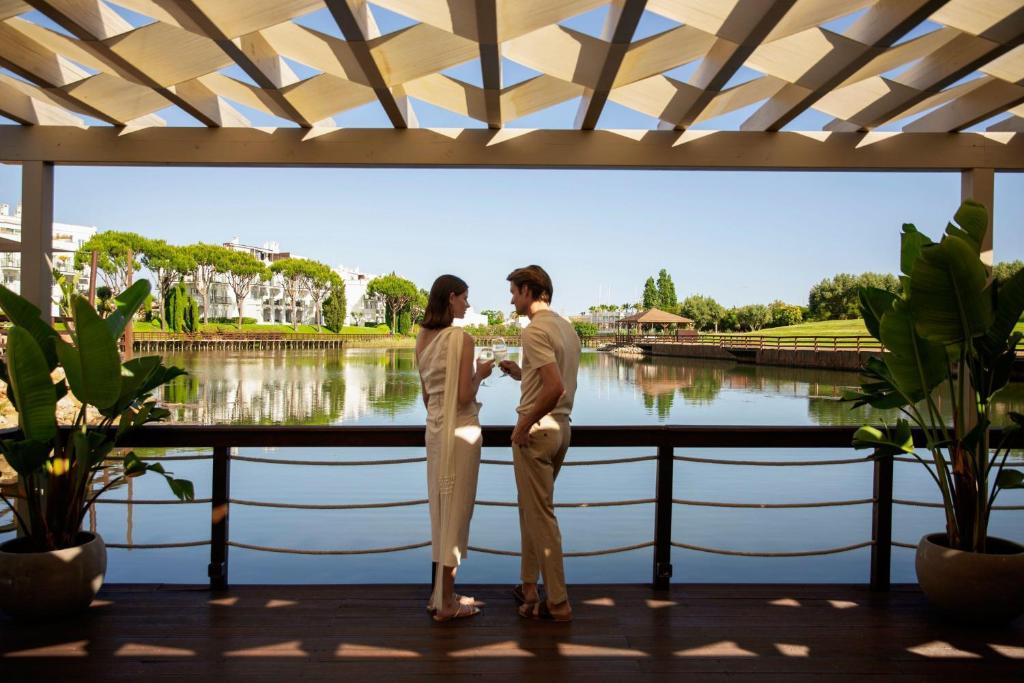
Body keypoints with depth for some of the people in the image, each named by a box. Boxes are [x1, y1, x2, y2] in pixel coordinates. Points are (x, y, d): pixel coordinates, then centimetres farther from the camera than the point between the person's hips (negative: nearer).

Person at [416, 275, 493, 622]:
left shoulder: (422, 339, 8)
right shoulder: (462, 338, -15)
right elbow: (465, 396, -18)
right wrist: (481, 373, -2)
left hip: (435, 428, 8)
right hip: (461, 429, -8)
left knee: (441, 509, 15)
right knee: (456, 512, 1)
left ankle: (440, 593, 24)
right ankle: (446, 602, 10)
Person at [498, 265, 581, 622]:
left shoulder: (535, 330, -17)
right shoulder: (566, 327, 12)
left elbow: (555, 388, -27)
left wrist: (524, 425, -17)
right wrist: (521, 373, 15)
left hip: (537, 430, -9)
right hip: (561, 427, 9)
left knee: (540, 516, 0)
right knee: (531, 510, 18)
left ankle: (557, 603, 9)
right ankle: (528, 589, 28)